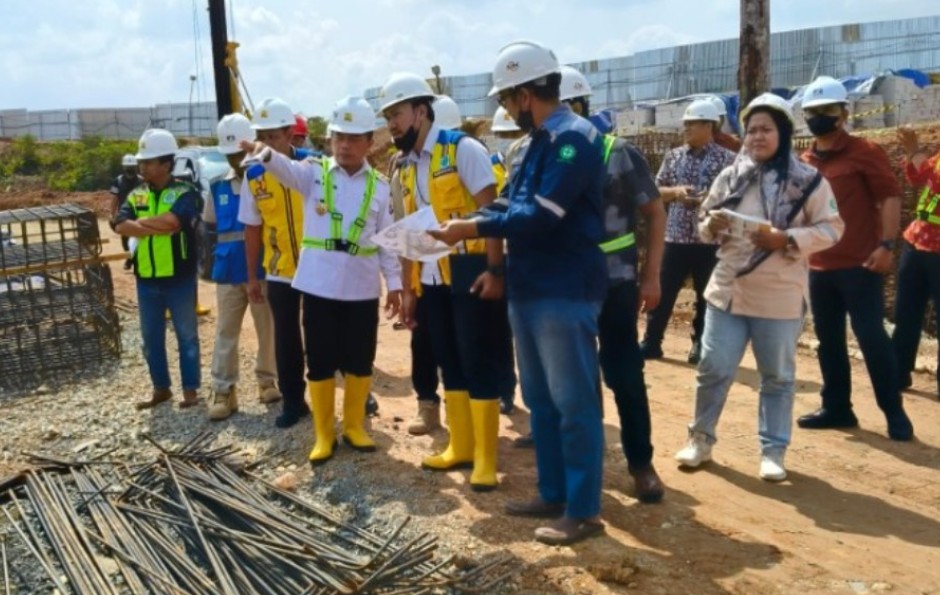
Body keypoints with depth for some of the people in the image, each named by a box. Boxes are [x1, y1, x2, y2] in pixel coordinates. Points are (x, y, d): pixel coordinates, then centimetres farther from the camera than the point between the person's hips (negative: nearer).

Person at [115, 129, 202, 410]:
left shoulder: (185, 193, -7)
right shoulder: (136, 195, 8)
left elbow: (172, 221, -25)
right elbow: (121, 226, -8)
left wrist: (141, 221, -10)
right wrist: (159, 228, -20)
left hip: (179, 278, -5)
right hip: (146, 280, 5)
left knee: (186, 335, 6)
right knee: (151, 337, 13)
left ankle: (190, 390, 16)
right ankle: (161, 389, 26)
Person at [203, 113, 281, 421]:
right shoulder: (218, 185, 9)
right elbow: (211, 226, 16)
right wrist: (214, 257, 8)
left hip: (263, 268, -4)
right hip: (228, 271, 4)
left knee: (268, 328, 8)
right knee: (225, 331, 6)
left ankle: (267, 380, 25)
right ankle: (223, 391, 12)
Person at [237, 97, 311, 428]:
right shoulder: (254, 175, -1)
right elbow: (252, 228, 5)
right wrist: (252, 277, 7)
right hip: (279, 272, 2)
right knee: (286, 339, 9)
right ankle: (293, 402, 24)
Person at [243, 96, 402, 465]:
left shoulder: (380, 188, 6)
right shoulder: (314, 173, 1)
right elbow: (287, 169, -21)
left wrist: (394, 284, 3)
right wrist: (266, 154, -43)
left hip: (362, 288, 1)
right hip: (319, 286, -1)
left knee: (360, 361, 9)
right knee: (320, 362, 6)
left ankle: (354, 426, 28)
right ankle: (324, 435, 19)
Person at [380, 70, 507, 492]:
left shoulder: (463, 149, -7)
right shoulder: (406, 168, 14)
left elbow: (490, 210, -13)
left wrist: (494, 269, -21)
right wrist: (408, 288, 15)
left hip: (470, 273, -7)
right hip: (431, 280, 7)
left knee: (478, 362, -3)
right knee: (450, 362, 13)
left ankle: (485, 458, 6)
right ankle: (460, 446, 25)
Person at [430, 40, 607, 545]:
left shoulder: (573, 137, -14)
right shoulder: (541, 142, 15)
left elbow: (540, 215, -22)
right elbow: (518, 207, 14)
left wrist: (473, 228, -15)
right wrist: (469, 225, 0)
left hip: (565, 292, -10)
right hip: (530, 290, 10)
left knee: (574, 403, -1)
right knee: (540, 400, 15)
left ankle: (583, 511, 10)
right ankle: (553, 494, 28)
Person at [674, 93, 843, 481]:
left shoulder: (808, 181, -5)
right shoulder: (730, 177, 6)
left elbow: (831, 229, -6)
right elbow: (706, 225, 13)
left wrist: (785, 239, -19)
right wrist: (712, 225, -10)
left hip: (779, 297, -2)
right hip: (727, 290, 3)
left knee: (777, 377, 9)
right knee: (713, 370, 7)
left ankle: (773, 451, 22)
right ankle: (700, 439, 24)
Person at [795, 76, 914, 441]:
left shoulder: (865, 152, -4)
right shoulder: (804, 162, 12)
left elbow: (890, 196, -10)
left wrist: (886, 245, -19)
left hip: (859, 264, -6)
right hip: (819, 266, 6)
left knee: (871, 337, -5)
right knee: (828, 339, 11)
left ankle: (895, 414, 7)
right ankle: (836, 408, 23)